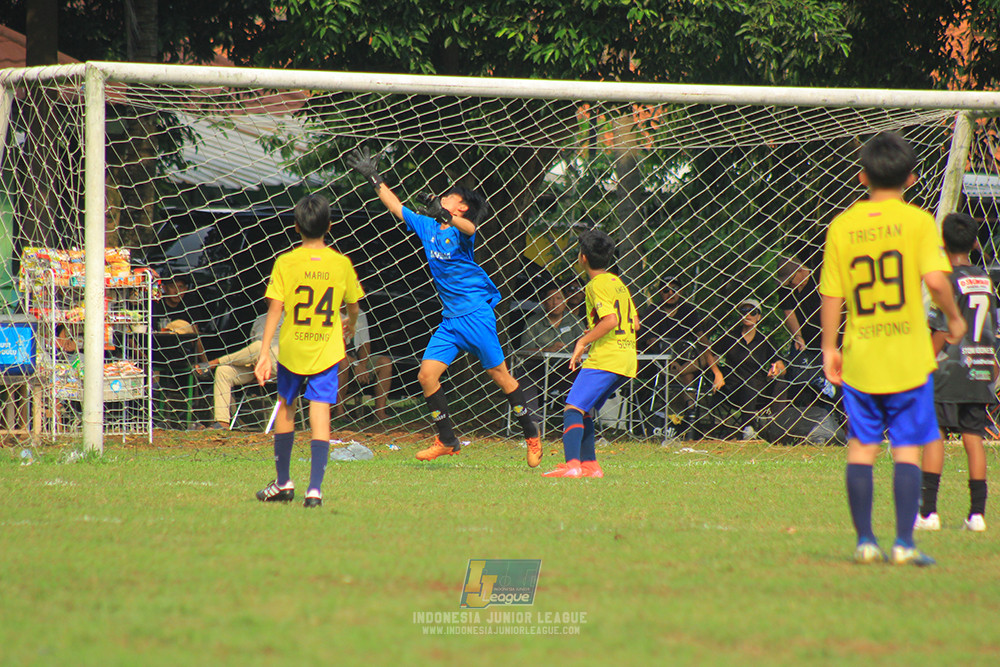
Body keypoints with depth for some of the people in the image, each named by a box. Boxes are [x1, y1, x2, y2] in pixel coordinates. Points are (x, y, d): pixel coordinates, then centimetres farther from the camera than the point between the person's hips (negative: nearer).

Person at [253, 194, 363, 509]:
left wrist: (264, 353, -9)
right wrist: (350, 325, 34)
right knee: (320, 413, -1)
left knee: (286, 408, 19)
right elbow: (353, 306, 12)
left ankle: (283, 482, 27)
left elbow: (274, 309, -11)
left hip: (291, 349, 0)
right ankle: (314, 489, -11)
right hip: (326, 351, 0)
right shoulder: (341, 264, -2)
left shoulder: (286, 263, -8)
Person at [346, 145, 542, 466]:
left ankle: (531, 435, 12)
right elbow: (397, 207, 22)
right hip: (449, 319, 7)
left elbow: (469, 228, -33)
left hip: (476, 313, -7)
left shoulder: (460, 231, -9)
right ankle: (447, 441, 7)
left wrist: (445, 215, -51)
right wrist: (374, 178, 22)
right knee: (427, 375, -3)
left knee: (499, 374, -1)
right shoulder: (427, 226, 12)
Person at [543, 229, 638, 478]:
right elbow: (634, 322, 22)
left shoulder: (597, 285, -8)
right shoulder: (618, 282, 19)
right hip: (626, 359, 9)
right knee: (584, 410, 18)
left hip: (605, 359, -9)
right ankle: (589, 464, 15)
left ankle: (572, 464, -30)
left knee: (573, 408, -15)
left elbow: (611, 320, -21)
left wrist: (584, 341, -13)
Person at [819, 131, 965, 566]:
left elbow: (831, 294, 2)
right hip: (909, 357, -2)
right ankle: (904, 543, -1)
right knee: (907, 449, 3)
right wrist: (954, 318, 0)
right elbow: (935, 279, -17)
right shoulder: (917, 221, -6)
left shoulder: (842, 226, 1)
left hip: (859, 358, 2)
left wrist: (829, 348, 11)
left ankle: (865, 541, 8)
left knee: (861, 448, 10)